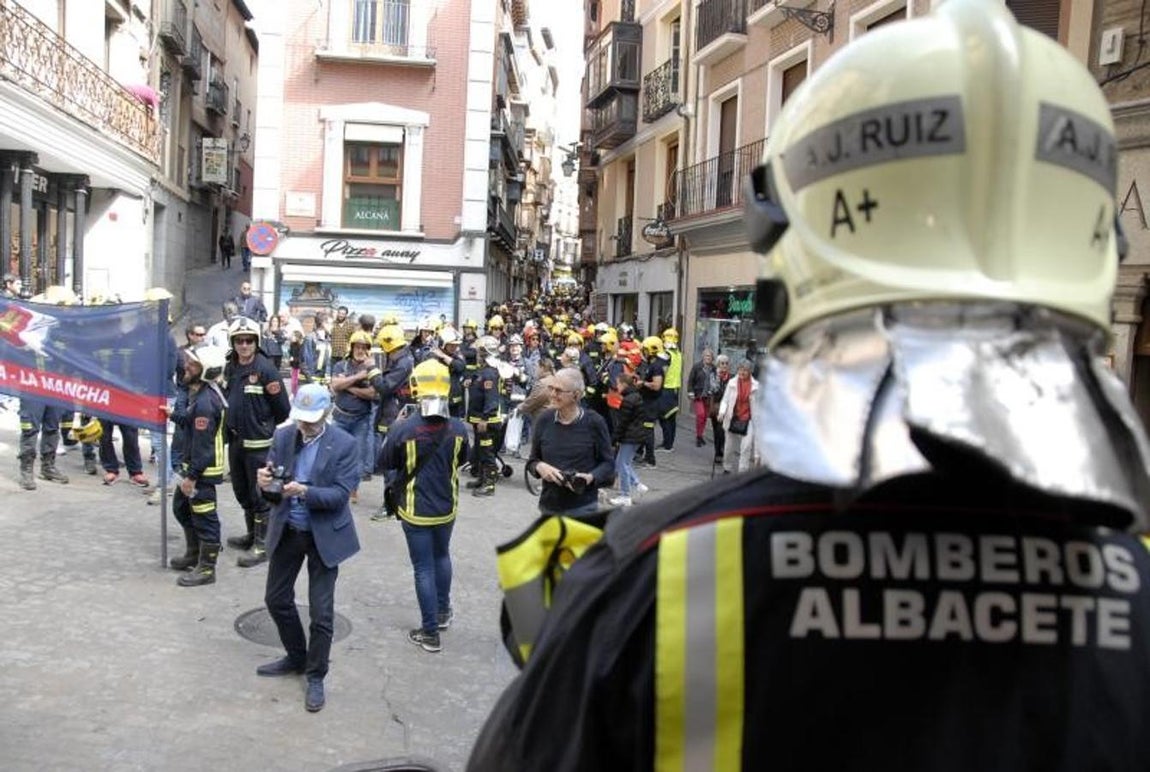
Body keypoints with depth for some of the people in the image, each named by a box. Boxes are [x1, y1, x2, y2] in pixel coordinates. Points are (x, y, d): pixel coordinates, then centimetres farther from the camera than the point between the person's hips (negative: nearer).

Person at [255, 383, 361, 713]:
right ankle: (296, 657, 40)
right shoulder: (283, 435, -4)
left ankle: (315, 677, 21)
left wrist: (304, 491, -35)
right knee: (276, 599, 17)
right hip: (287, 530, 5)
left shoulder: (344, 444, -16)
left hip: (324, 535, -5)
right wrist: (266, 483, -25)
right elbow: (273, 487, -2)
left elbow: (340, 494, -20)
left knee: (321, 611, 1)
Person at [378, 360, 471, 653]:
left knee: (424, 568, 6)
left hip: (415, 510, -3)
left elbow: (385, 463, -7)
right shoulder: (458, 428, -13)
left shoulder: (404, 429, -23)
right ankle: (443, 612, 41)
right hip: (447, 507, 3)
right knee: (442, 556, 26)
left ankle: (430, 633, 14)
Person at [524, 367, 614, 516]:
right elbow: (532, 460, 11)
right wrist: (540, 467, -12)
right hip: (549, 506, 3)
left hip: (583, 508, -3)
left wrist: (590, 477, -18)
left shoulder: (594, 422, -7)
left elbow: (608, 463, 1)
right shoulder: (544, 419, 1)